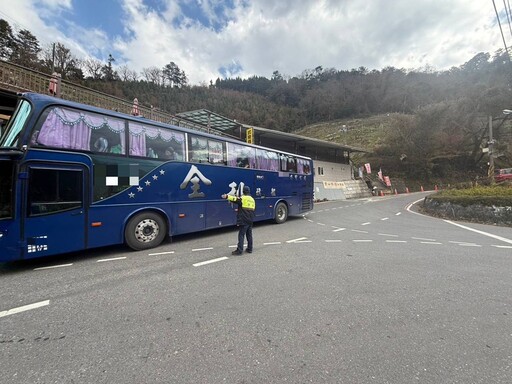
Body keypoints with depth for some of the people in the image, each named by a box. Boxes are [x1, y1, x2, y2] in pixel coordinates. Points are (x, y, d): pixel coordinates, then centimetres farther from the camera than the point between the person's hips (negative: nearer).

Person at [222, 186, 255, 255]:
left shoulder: (243, 198, -10)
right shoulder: (252, 199, 14)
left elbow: (235, 199, -27)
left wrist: (227, 196, -36)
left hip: (243, 221, -7)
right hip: (250, 220, 7)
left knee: (241, 235, -5)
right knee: (249, 235, 14)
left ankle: (239, 250, -5)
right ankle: (249, 249, 21)